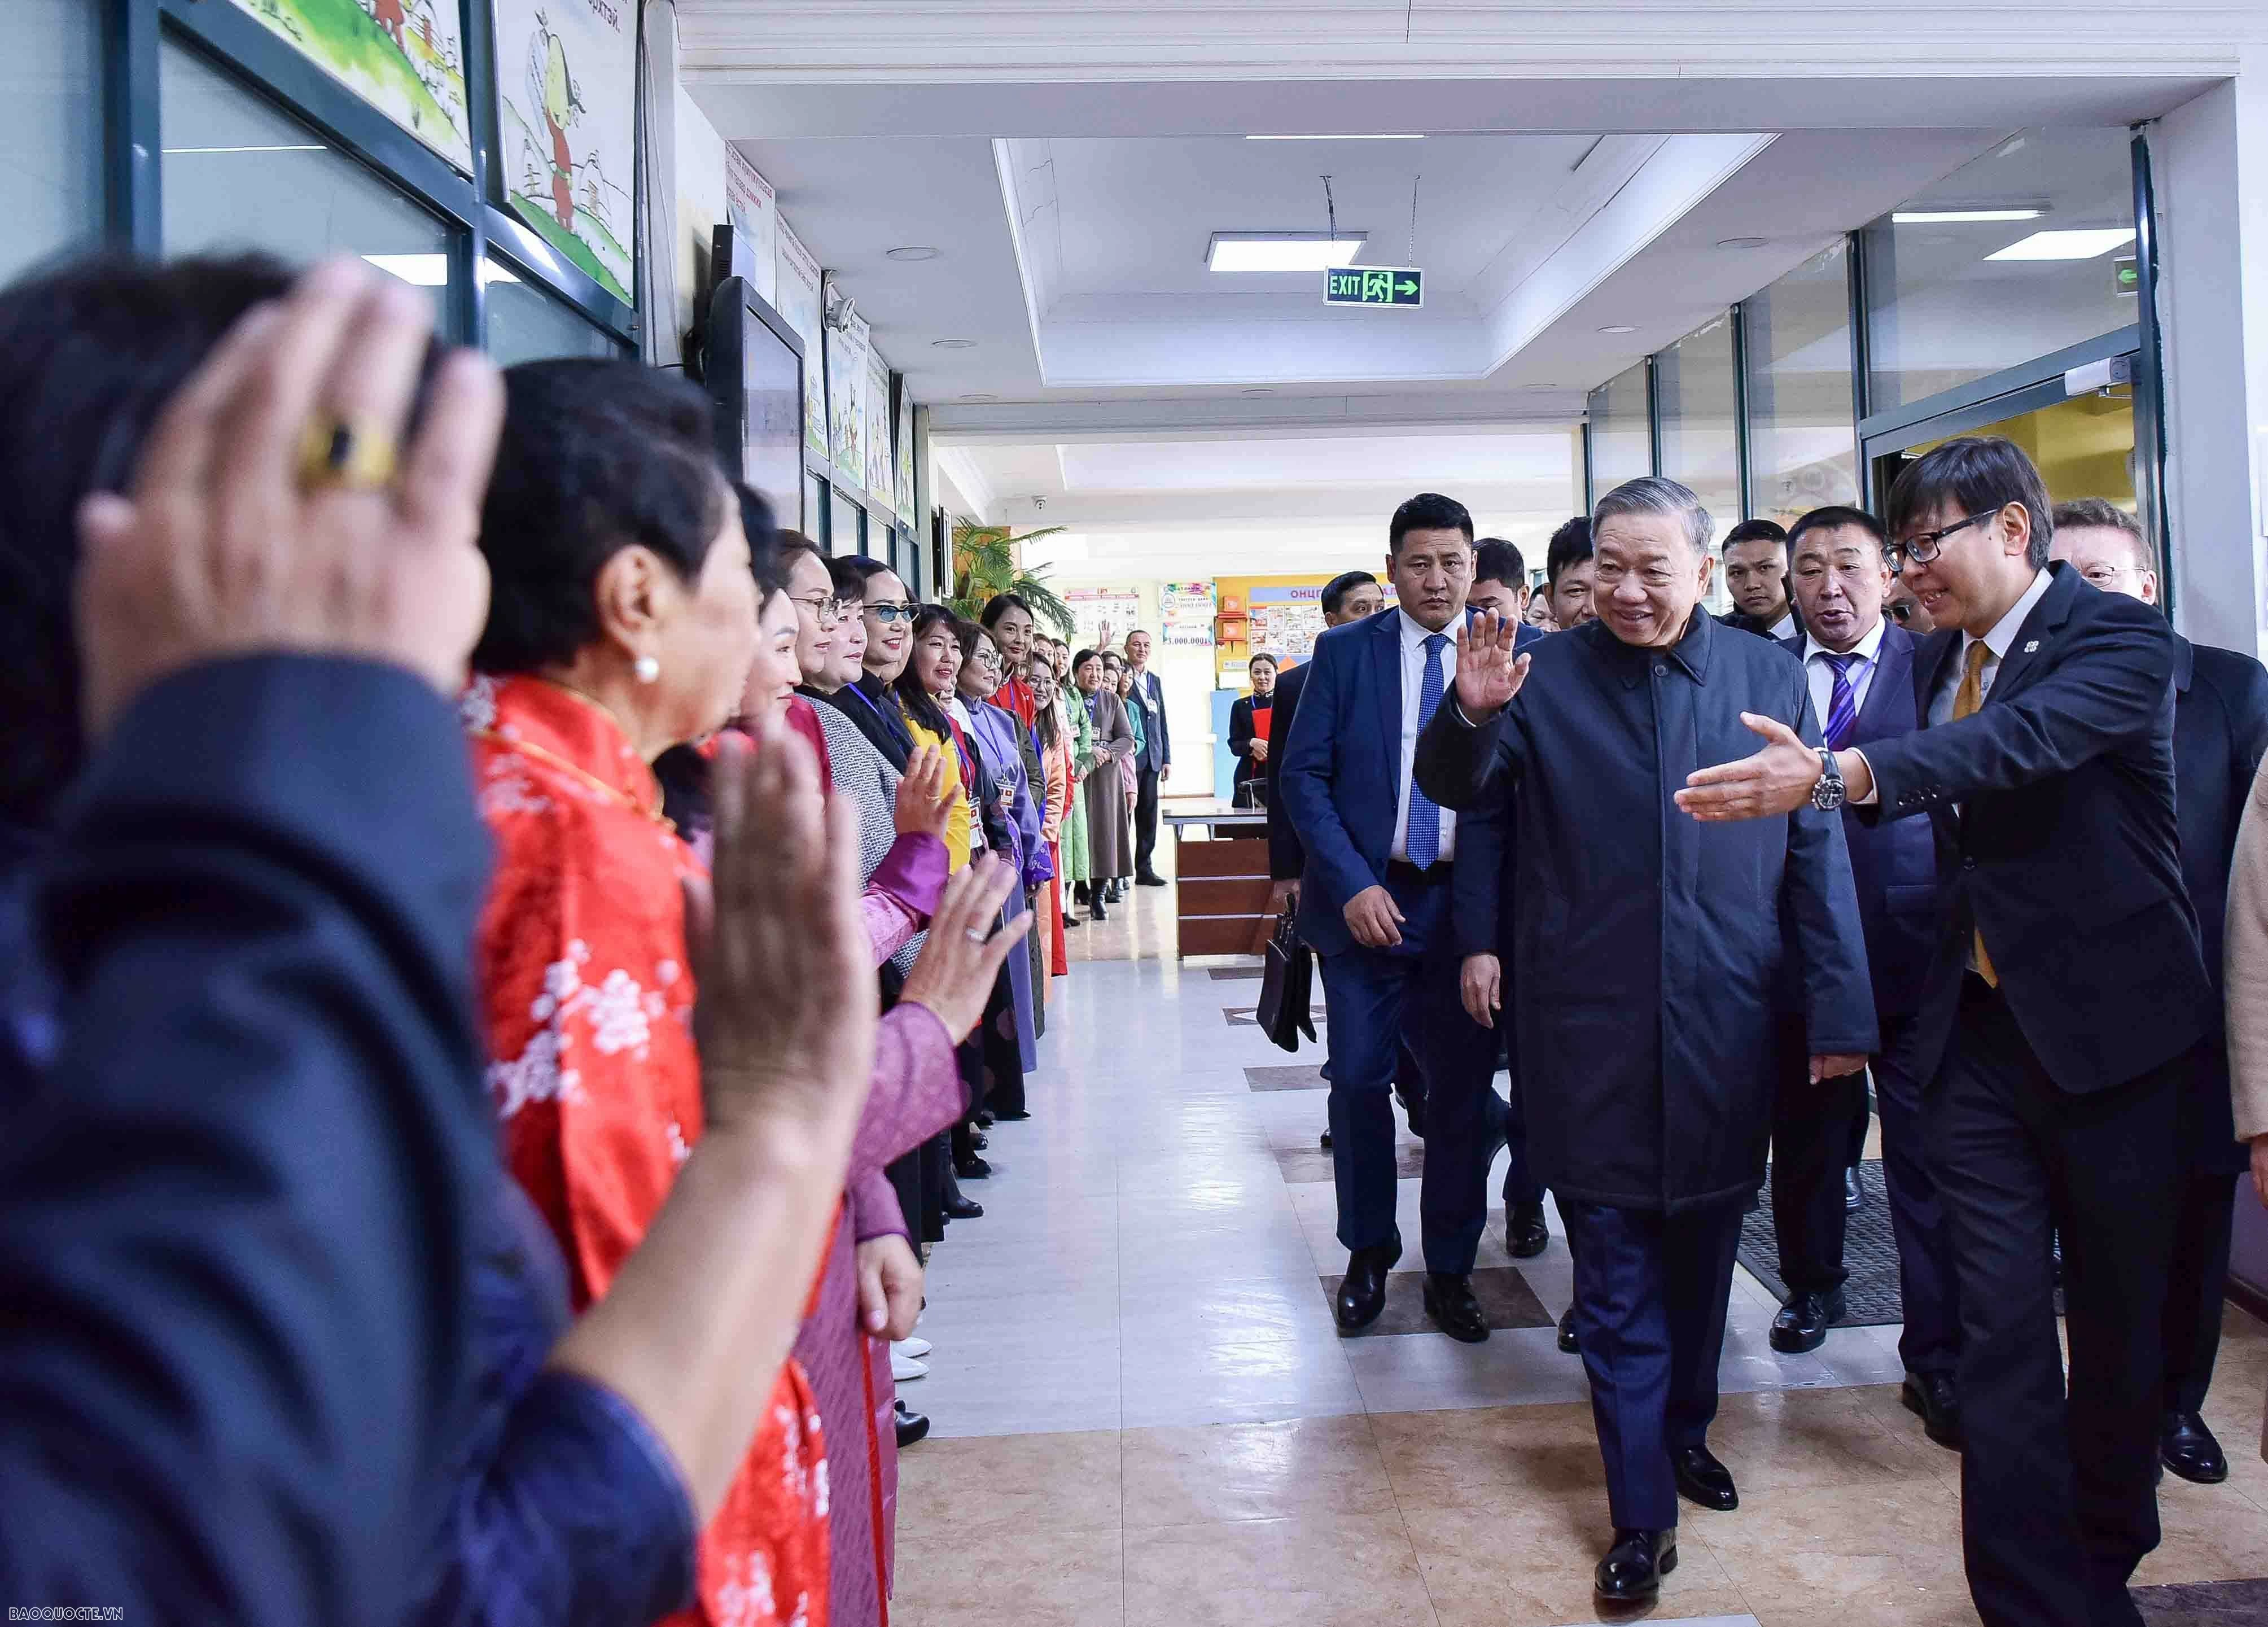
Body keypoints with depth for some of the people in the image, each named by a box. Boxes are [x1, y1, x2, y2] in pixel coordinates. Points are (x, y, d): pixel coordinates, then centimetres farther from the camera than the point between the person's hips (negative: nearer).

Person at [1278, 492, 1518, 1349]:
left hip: (1466, 901, 1)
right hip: (1366, 899, 0)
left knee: (1464, 1089, 7)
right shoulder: (1344, 652, 1)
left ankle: (1450, 1269, 23)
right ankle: (1367, 1253, 26)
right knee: (1359, 1082, 5)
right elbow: (1304, 775, -3)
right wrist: (1352, 883, -12)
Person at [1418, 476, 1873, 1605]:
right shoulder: (1547, 677, -3)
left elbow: (1818, 853, 2)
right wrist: (1472, 717, -26)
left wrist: (1842, 1007, 0)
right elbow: (1453, 790, -4)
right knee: (1615, 1278, 6)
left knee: (1701, 1255, 20)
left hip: (1725, 1032, 2)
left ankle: (1685, 1431, 42)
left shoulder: (1769, 677, 1)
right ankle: (1642, 1511, 18)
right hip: (1590, 1034, -2)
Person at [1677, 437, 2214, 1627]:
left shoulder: (2118, 637, -11)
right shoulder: (1936, 660, 9)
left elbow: (2027, 742, -31)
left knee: (2119, 1317, 11)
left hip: (2110, 1024, -4)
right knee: (2002, 1328, 0)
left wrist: (1836, 774, -43)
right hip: (1979, 1028, 4)